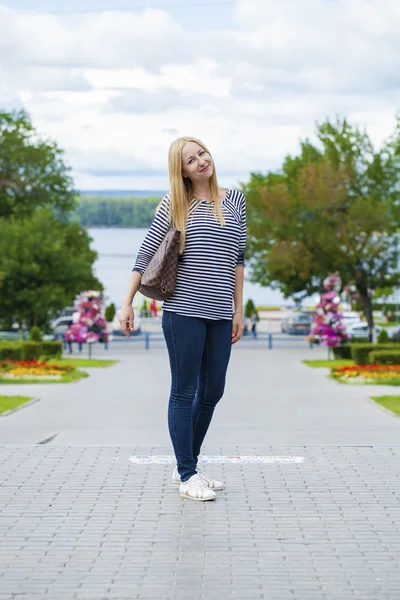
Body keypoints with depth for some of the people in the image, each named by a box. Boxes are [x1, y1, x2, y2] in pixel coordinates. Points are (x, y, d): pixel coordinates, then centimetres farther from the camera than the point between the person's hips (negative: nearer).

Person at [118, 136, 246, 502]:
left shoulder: (235, 201, 10)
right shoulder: (174, 204, 0)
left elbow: (238, 259, 13)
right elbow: (146, 253, 1)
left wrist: (239, 310, 10)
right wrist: (127, 303, -4)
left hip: (220, 314, 4)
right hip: (184, 310, -4)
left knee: (212, 392, 10)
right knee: (184, 392, 1)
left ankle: (188, 464, 26)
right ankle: (187, 475, 9)